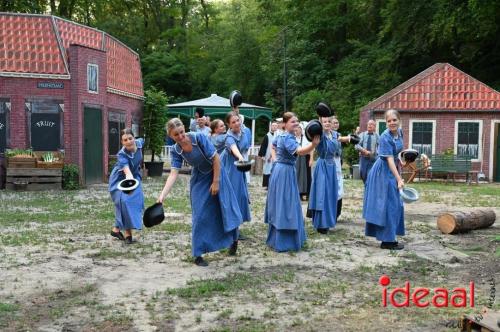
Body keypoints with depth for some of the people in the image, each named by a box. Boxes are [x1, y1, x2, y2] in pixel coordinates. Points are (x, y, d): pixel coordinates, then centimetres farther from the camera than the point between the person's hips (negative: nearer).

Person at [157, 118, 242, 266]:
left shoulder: (198, 137, -27)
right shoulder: (176, 150, -16)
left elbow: (216, 158, -22)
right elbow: (173, 174, -22)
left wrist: (216, 182, -19)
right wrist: (162, 196, -34)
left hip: (216, 173, -2)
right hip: (199, 180, 2)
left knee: (225, 208, 7)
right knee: (200, 215, -3)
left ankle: (234, 239, 36)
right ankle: (198, 254, 8)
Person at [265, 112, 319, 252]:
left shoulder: (281, 136, 11)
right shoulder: (287, 138, -21)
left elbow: (273, 145, 33)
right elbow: (299, 151, -39)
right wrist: (314, 144, -54)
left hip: (280, 170, 10)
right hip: (284, 172, -10)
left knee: (280, 205, 17)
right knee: (284, 205, -7)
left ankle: (276, 238, 27)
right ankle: (282, 243, -3)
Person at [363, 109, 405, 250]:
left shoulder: (399, 132, 2)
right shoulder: (385, 137, -23)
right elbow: (389, 160, -26)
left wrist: (399, 171, 18)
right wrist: (399, 180, -30)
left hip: (392, 171, 9)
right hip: (384, 172, -9)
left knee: (395, 204, 14)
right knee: (388, 204, -6)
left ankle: (389, 238, 25)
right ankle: (387, 241, 3)